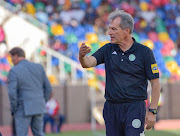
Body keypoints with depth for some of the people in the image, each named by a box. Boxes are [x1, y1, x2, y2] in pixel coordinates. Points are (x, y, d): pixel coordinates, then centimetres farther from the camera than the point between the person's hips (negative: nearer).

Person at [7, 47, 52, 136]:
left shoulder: (14, 71, -12)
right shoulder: (38, 67, 4)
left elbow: (12, 94, -20)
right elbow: (48, 88, 5)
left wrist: (13, 110, -5)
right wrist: (41, 105, 15)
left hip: (23, 109, -5)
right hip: (38, 108, 5)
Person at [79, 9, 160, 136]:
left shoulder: (144, 52, -2)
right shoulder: (108, 49, 8)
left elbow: (155, 83, -2)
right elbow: (88, 63, -7)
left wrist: (152, 112, -8)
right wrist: (82, 56, -31)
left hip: (134, 107, -4)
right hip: (111, 107, 4)